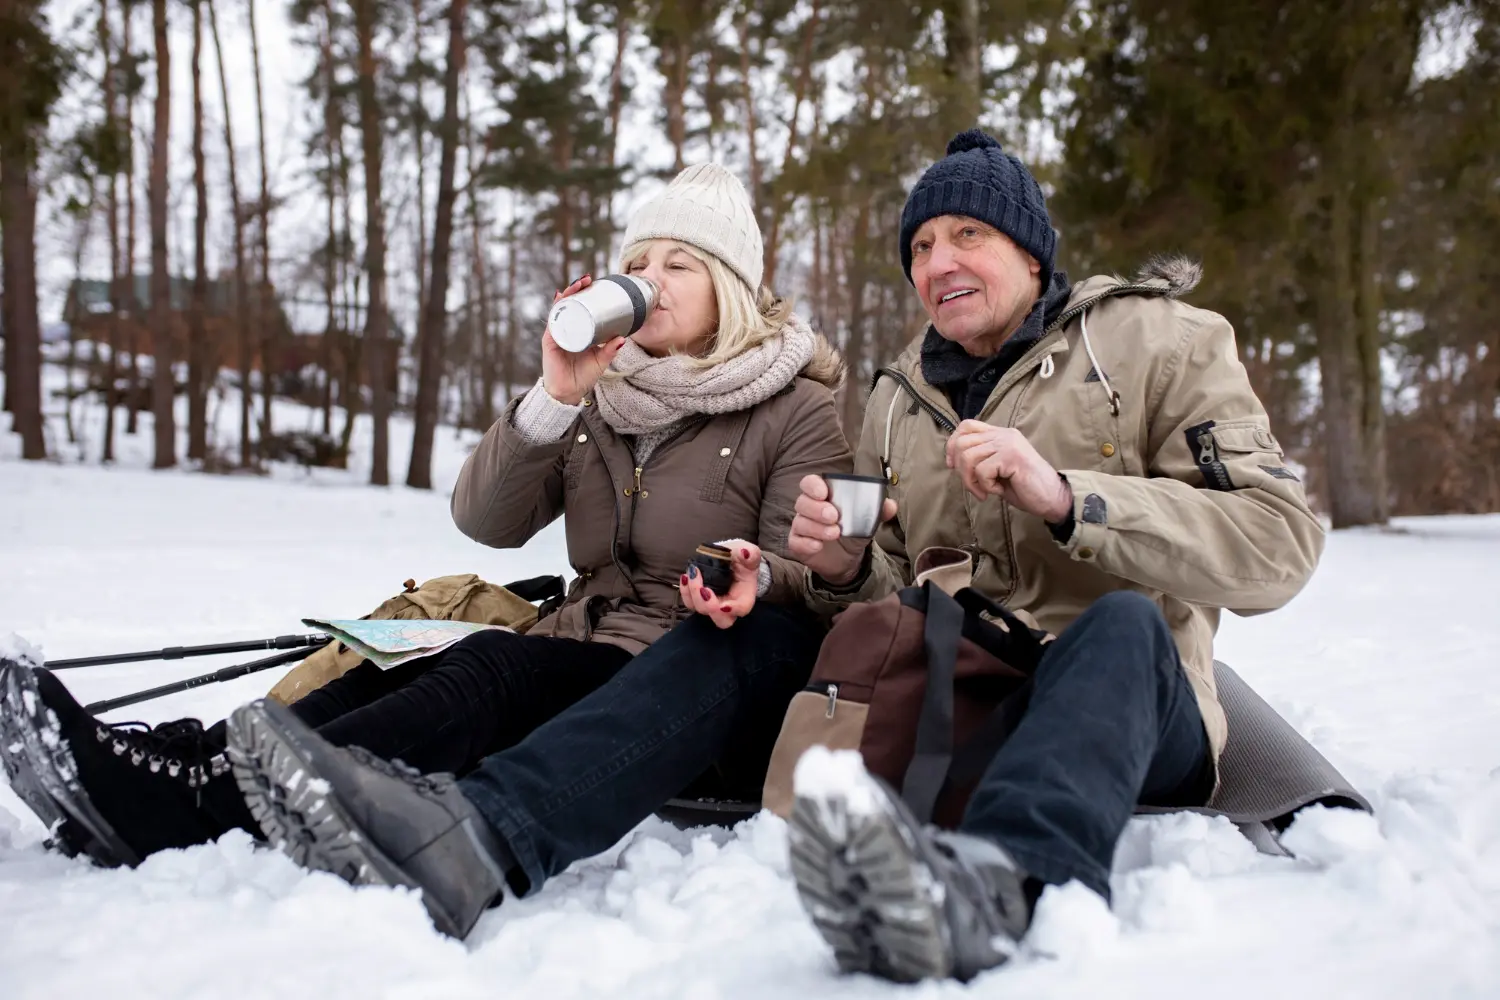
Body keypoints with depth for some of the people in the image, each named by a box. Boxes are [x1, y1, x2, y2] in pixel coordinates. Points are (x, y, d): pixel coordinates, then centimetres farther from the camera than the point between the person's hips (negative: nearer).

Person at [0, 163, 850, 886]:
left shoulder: (799, 409, 1)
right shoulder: (600, 394, 14)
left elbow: (809, 573, -4)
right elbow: (486, 520, 2)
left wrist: (756, 579, -27)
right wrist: (555, 398, -13)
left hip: (696, 686, -6)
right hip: (584, 648, 6)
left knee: (487, 674, -31)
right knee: (392, 676, -20)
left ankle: (198, 796, -44)